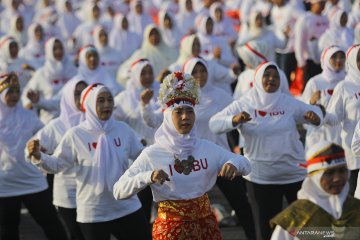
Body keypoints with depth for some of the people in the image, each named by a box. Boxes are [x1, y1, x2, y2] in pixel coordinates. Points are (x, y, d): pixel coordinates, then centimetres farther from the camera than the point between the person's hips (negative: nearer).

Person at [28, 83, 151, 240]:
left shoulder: (123, 129, 2)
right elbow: (57, 164, -6)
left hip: (127, 207, 3)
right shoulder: (76, 135, -9)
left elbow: (142, 156, 13)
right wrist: (38, 156, -23)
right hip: (93, 213, -3)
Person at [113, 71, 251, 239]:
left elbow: (246, 165, 5)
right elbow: (118, 191, -13)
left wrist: (234, 164, -18)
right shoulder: (151, 155, -10)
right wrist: (147, 177, -31)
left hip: (205, 223, 4)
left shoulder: (207, 148, 0)